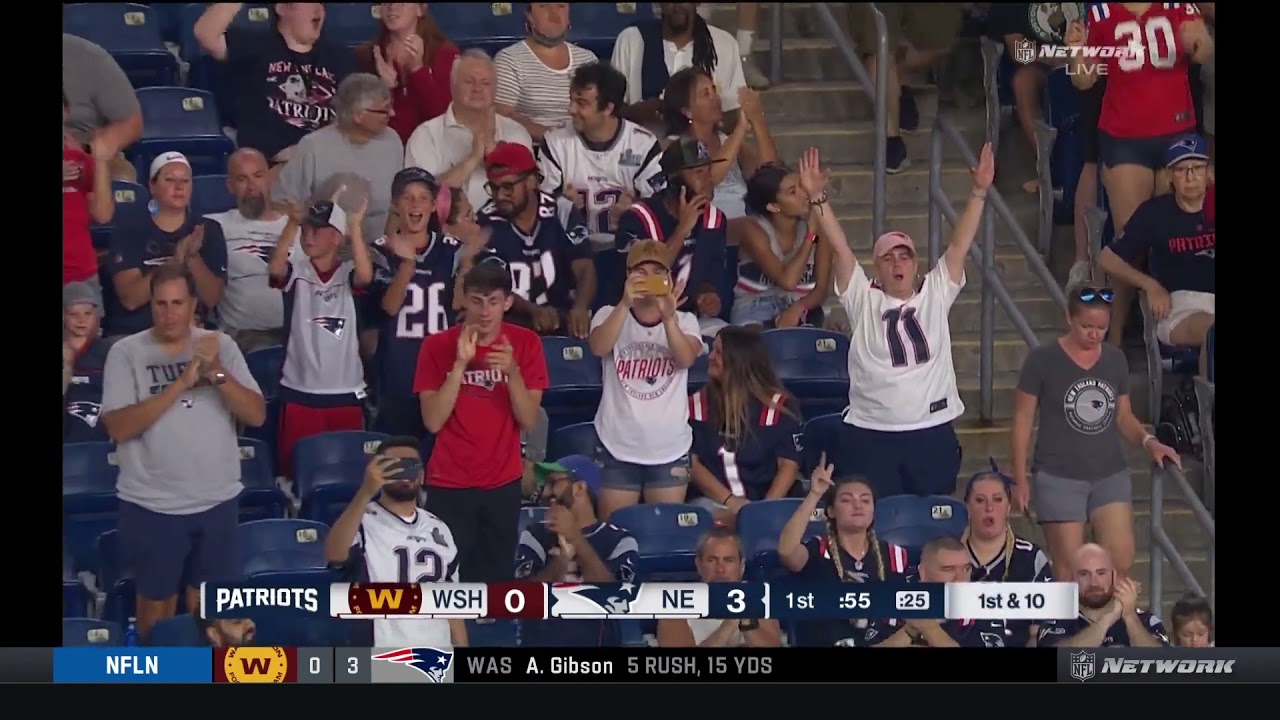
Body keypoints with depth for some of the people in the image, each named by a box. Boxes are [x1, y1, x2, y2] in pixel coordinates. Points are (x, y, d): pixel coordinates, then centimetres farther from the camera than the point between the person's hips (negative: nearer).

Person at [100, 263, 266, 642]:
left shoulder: (221, 346, 1)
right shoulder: (126, 352, -8)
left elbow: (256, 415, -5)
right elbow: (118, 428, -18)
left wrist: (216, 372, -21)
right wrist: (180, 384, -24)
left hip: (218, 499, 2)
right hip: (152, 504, -2)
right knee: (157, 601, 10)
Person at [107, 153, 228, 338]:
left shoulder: (208, 230, 7)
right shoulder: (129, 228, 1)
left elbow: (212, 299, -1)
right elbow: (130, 299, -11)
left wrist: (193, 257, -16)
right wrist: (175, 261, -19)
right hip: (132, 333, -2)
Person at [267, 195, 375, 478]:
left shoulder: (348, 274, 2)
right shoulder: (296, 270, 2)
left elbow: (365, 275, -21)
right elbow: (275, 267, -20)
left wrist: (354, 227, -24)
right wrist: (293, 223, -30)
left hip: (346, 394, 0)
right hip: (299, 393, 0)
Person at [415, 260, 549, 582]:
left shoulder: (526, 343, -2)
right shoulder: (438, 345, -7)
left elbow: (529, 420, -7)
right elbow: (433, 421, -14)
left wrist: (513, 371, -23)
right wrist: (460, 364, -23)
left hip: (504, 482, 2)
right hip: (449, 484, -2)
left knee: (496, 577, 4)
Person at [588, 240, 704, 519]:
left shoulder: (684, 321, 3)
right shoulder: (610, 315, 1)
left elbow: (685, 359, -17)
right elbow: (598, 348, -21)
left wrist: (668, 317, -35)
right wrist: (625, 304, -34)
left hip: (669, 447, 1)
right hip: (618, 446, -1)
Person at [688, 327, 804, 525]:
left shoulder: (780, 407, 6)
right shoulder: (697, 405, 12)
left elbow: (789, 466, 0)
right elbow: (691, 462, 4)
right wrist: (729, 501, -11)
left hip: (770, 505, -2)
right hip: (714, 502, 2)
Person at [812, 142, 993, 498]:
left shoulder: (936, 295, 8)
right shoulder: (862, 300, 5)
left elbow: (960, 245, 1)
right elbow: (839, 247, -4)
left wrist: (979, 192, -9)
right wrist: (818, 199, -15)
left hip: (933, 432, 2)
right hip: (870, 434, -2)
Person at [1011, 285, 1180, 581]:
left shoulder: (1115, 359, 6)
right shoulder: (1042, 361, -6)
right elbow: (1022, 422, -2)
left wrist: (1148, 441, -5)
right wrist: (1020, 479, -5)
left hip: (1111, 475, 4)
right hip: (1059, 477, -4)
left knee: (1122, 562, -6)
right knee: (1069, 569, -2)